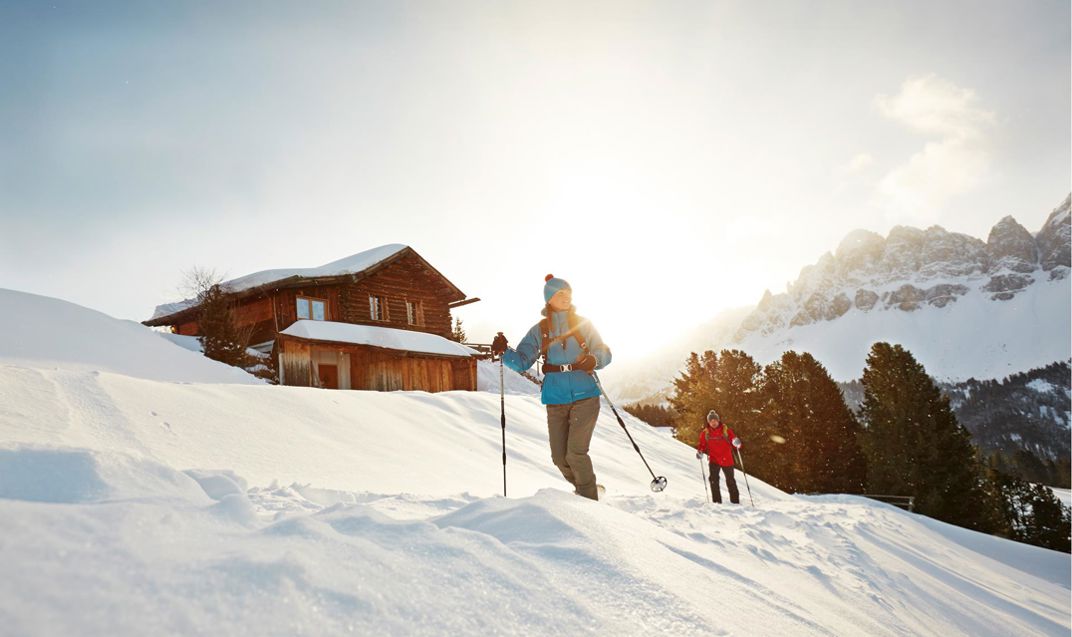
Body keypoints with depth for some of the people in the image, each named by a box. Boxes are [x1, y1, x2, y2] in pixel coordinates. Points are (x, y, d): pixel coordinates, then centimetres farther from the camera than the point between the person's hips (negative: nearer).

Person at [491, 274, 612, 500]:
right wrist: (504, 351, -19)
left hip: (585, 396, -2)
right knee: (560, 458, 4)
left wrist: (594, 360, -19)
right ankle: (585, 490, 30)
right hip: (556, 401, 2)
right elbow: (522, 361, 1)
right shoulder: (539, 330, 6)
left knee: (575, 453, -14)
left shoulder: (583, 324, 5)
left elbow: (605, 353, 5)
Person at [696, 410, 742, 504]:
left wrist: (737, 444, -26)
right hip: (713, 460, 1)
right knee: (713, 479, -15)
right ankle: (717, 501, -6)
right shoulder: (705, 433, 0)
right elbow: (702, 444, 10)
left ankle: (735, 501, 23)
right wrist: (700, 451, -10)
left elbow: (735, 443, -3)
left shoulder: (726, 430, -5)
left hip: (726, 460, -1)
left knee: (730, 481, 9)